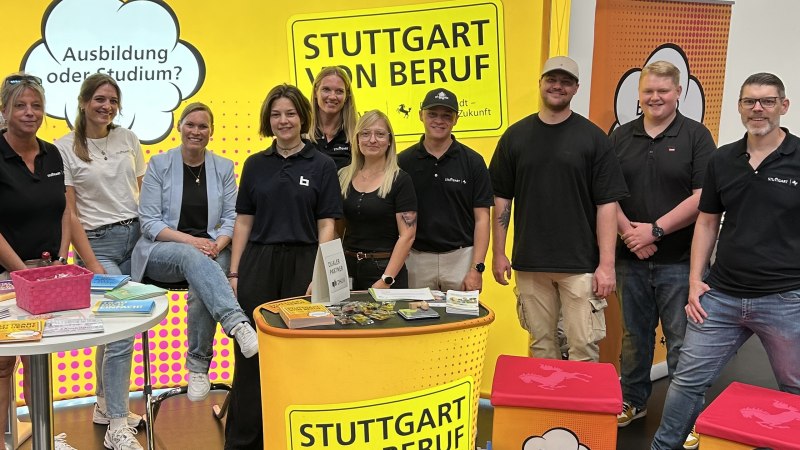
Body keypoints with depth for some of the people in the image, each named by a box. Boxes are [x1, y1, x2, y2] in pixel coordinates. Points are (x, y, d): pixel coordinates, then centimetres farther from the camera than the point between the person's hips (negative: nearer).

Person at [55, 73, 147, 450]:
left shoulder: (128, 139, 7)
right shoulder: (65, 148, -6)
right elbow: (68, 213, -7)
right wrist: (91, 264, -11)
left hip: (136, 237, 5)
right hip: (98, 244, -4)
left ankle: (105, 406, 28)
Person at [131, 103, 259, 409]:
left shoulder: (224, 167, 9)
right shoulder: (159, 164, 3)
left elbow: (231, 219, 6)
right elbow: (149, 222, -3)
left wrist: (217, 244, -16)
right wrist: (191, 241, -18)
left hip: (209, 250, 2)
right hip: (162, 252, -2)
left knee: (201, 290, -32)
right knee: (193, 258, -38)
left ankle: (198, 365, -16)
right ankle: (238, 324, -54)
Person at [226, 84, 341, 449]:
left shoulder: (322, 165, 1)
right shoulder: (255, 165, 9)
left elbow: (326, 225, -3)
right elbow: (244, 222, 9)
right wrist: (234, 273, 4)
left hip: (302, 265, -2)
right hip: (258, 263, 2)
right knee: (249, 352, 5)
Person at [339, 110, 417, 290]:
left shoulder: (400, 180, -7)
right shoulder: (343, 177, 7)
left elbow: (407, 236, -11)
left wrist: (386, 280, -17)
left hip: (384, 268, -4)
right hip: (347, 268, 4)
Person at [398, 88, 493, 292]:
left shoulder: (473, 162, 0)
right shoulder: (403, 161, 3)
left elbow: (481, 219, -1)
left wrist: (476, 268, -9)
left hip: (461, 257, -1)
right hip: (416, 258, 1)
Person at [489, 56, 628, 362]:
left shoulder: (592, 137, 0)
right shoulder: (515, 135, 7)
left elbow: (606, 204, -3)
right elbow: (501, 199, 9)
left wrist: (606, 264, -9)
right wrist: (498, 252, 6)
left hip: (580, 264, -2)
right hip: (529, 262, 2)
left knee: (584, 347, -1)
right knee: (541, 344, 12)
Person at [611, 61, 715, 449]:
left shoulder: (696, 136, -2)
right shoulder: (621, 137, 8)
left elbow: (703, 197, -10)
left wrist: (655, 230, -14)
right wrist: (628, 230, -10)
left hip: (679, 260, -3)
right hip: (631, 258, 3)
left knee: (682, 341, 4)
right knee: (635, 336, 15)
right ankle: (632, 402, 30)